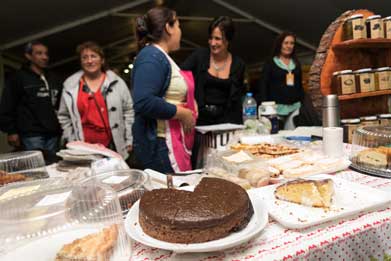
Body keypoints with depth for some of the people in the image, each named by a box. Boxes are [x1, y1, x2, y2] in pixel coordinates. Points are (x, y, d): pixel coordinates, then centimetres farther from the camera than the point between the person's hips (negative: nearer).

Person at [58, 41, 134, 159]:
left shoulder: (116, 82, 3)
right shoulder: (70, 85, 7)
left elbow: (128, 111, 3)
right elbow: (64, 117, 11)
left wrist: (129, 141, 1)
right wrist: (72, 143, 7)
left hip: (114, 146, 0)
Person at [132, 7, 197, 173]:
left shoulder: (161, 56, 16)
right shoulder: (152, 56, -15)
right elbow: (144, 102, -28)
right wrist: (182, 113, -18)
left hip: (170, 142, 10)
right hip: (158, 144, -10)